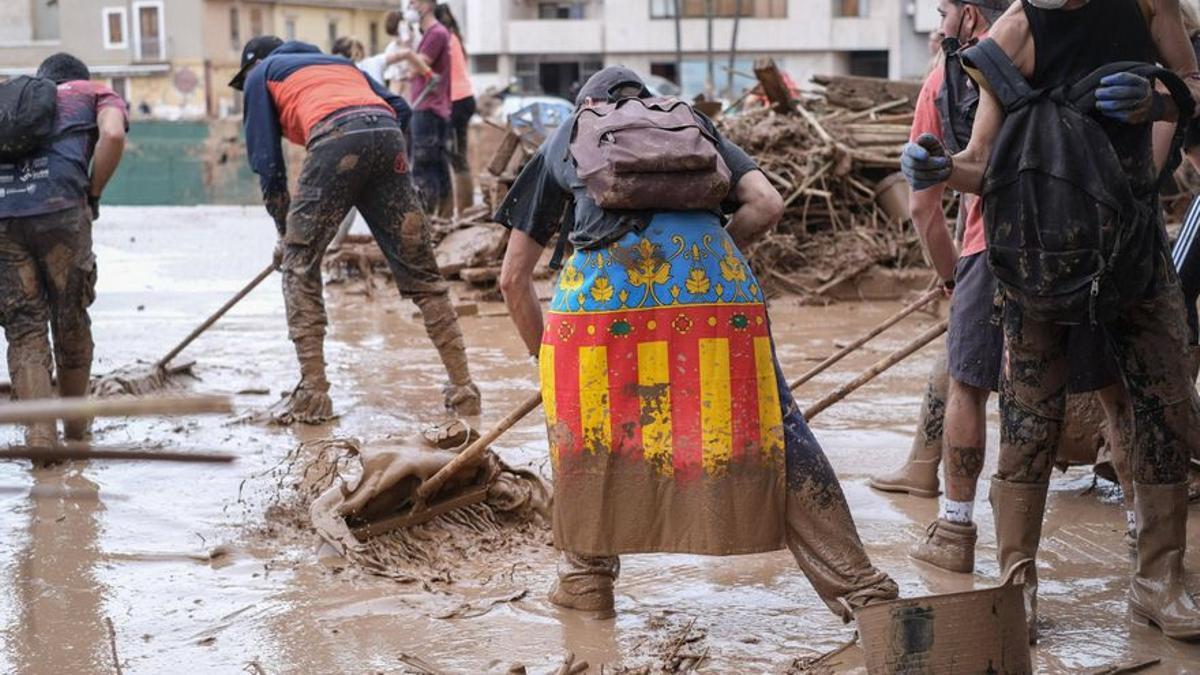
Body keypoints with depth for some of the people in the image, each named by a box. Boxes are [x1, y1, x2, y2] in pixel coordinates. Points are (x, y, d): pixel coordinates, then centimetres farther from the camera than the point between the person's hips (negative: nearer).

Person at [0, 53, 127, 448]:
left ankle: (41, 433, -4)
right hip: (59, 207, -3)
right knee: (70, 319, 12)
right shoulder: (96, 94, 23)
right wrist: (92, 194, 8)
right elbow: (113, 136, 0)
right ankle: (76, 430, 25)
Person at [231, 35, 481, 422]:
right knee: (419, 270, 8)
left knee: (299, 264, 8)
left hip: (336, 137, -4)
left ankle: (313, 393, 2)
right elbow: (400, 110, 25)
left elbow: (266, 160, 20)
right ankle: (463, 388, 7)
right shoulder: (340, 62, 40)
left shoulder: (261, 74, 27)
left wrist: (285, 231, 26)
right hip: (389, 134, 5)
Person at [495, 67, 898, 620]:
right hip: (710, 265, 1)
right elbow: (767, 204, 19)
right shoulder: (691, 122, 36)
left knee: (585, 419, 23)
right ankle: (856, 584, 8)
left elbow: (513, 278, 32)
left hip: (605, 273, -1)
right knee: (772, 423, 8)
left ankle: (586, 576, 28)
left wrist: (544, 356, 43)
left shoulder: (565, 138, 34)